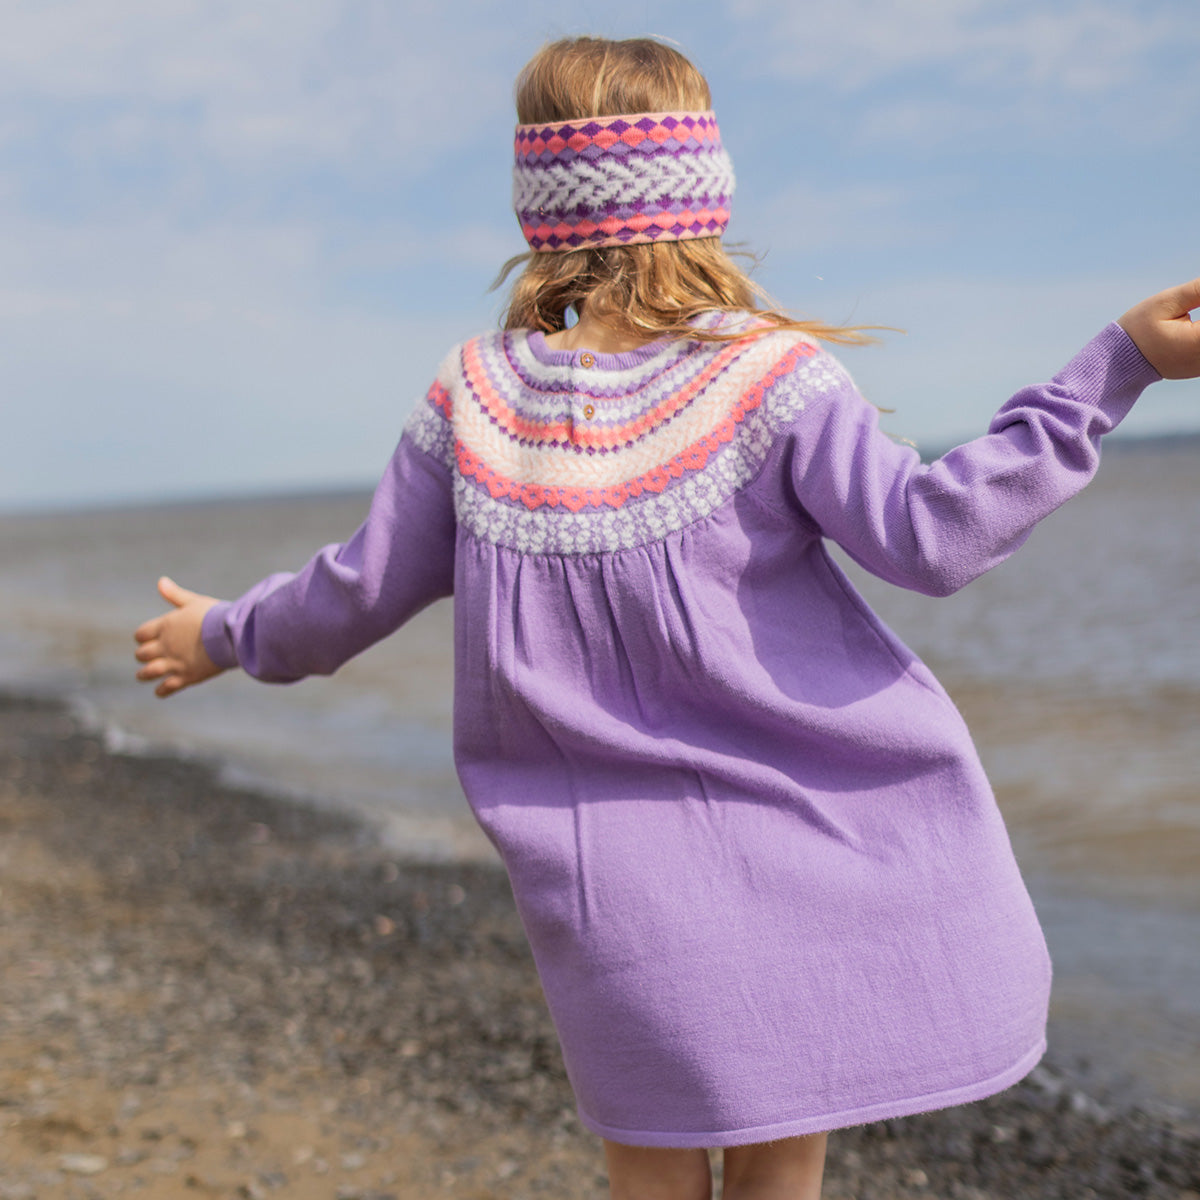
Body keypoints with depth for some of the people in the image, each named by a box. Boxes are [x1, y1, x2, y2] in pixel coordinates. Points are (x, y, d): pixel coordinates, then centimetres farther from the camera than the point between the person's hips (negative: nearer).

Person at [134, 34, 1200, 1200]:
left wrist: (229, 635, 24)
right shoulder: (767, 375, -12)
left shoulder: (476, 397, -4)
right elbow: (930, 537, -19)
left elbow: (366, 589, 4)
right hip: (803, 840, -1)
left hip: (617, 871, 2)